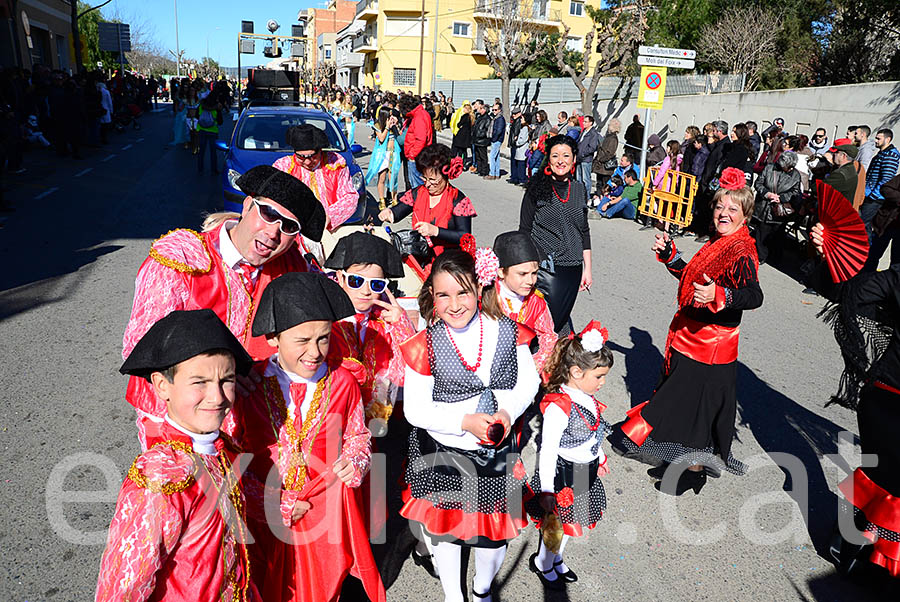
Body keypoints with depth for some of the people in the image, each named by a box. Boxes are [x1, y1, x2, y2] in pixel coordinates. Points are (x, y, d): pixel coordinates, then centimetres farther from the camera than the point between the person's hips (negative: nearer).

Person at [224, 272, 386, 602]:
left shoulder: (342, 382, -8)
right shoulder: (248, 386, -14)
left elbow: (358, 435, 7)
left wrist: (355, 459, -15)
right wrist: (275, 503, -13)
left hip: (325, 511, 1)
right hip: (266, 513, -1)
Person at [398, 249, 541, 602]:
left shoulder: (507, 331, -10)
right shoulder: (424, 347, -17)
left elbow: (529, 380, 1)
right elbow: (415, 408, -13)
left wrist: (509, 411, -18)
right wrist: (465, 422, -25)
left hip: (498, 453, 2)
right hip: (444, 455, -2)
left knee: (496, 528, 19)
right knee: (445, 528, 19)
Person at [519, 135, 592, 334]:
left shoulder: (579, 190, 9)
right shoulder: (537, 189, -5)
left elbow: (584, 232, 15)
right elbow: (524, 231, -3)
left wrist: (587, 269, 13)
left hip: (572, 268, 5)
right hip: (544, 267, -4)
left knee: (561, 319, 11)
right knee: (549, 321, -7)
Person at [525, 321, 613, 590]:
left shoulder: (587, 399, -4)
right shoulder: (558, 407, -30)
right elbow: (547, 451, -26)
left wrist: (599, 458, 26)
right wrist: (546, 491, -22)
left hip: (586, 472, 8)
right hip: (563, 476, -8)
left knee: (567, 523, 25)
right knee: (556, 525, 13)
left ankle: (556, 560, 49)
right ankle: (543, 564, 40)